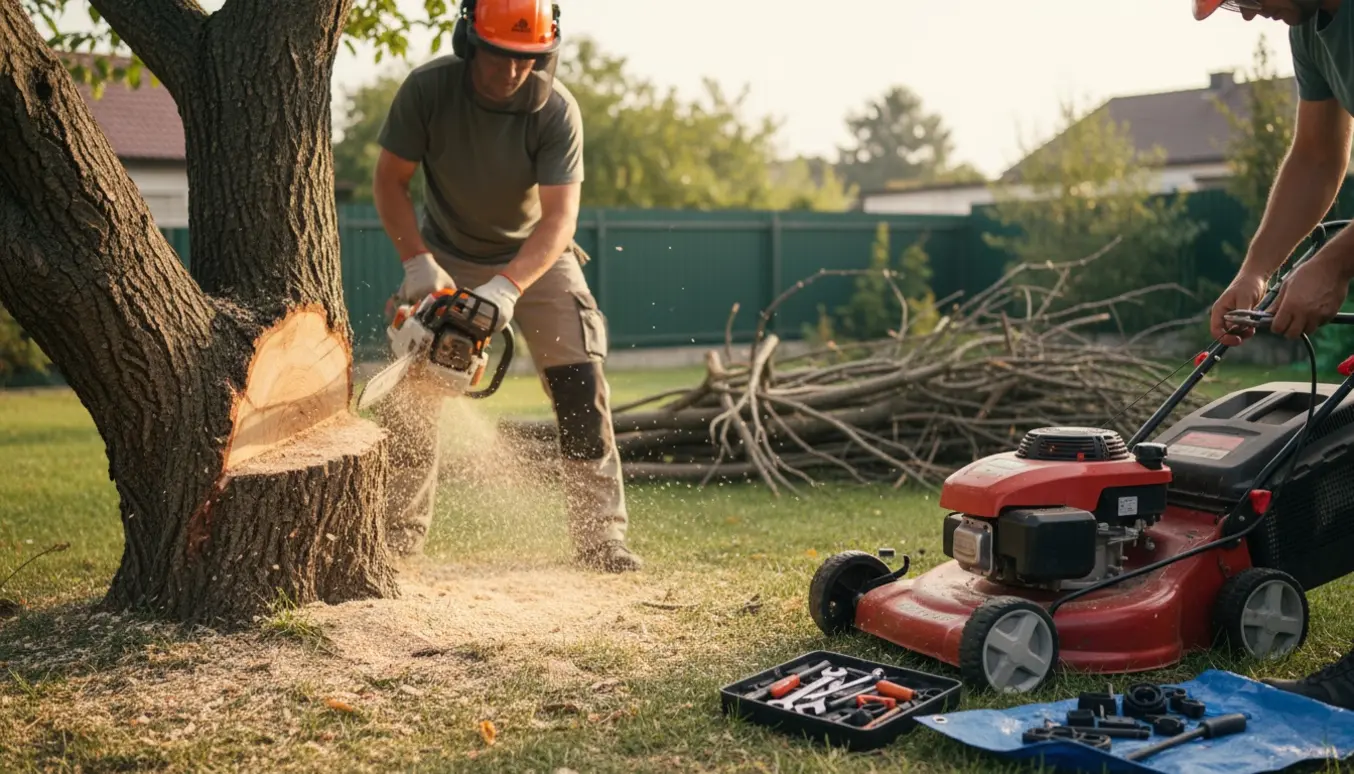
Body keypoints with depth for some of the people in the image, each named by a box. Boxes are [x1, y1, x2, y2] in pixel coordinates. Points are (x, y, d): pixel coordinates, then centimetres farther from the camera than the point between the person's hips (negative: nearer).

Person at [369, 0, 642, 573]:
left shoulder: (556, 110, -26)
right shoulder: (426, 88, -22)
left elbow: (559, 217, -31)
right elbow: (390, 181, -13)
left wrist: (507, 288, -46)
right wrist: (417, 262, -26)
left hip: (535, 257, -1)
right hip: (447, 257, 1)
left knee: (580, 383, -12)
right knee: (411, 392, -5)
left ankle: (601, 536, -6)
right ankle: (399, 533, 8)